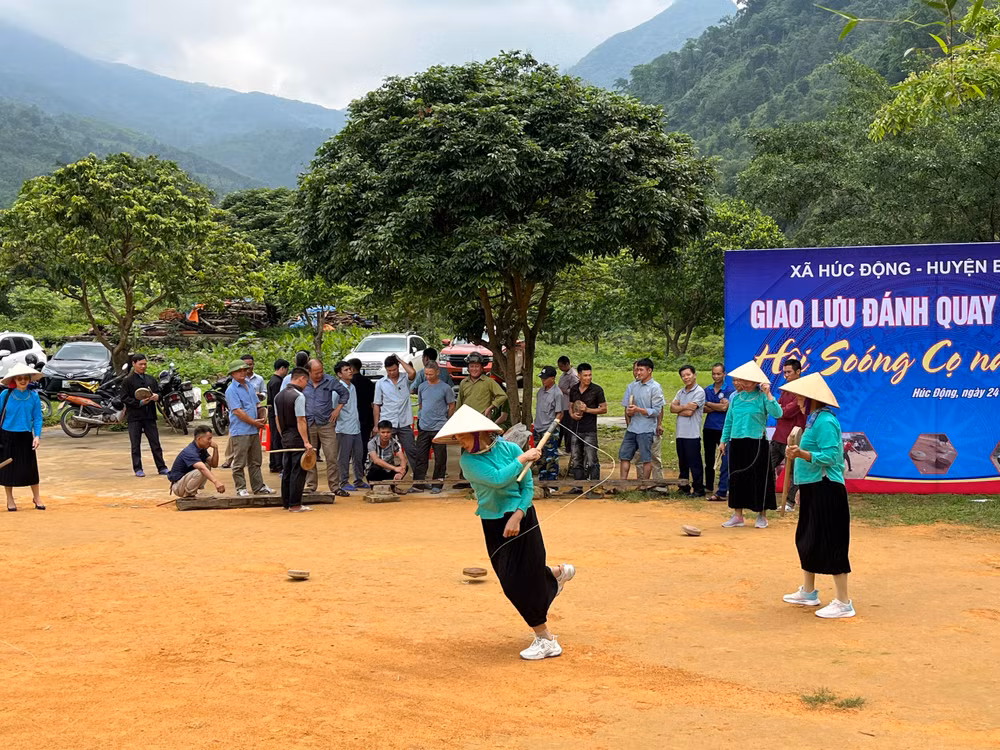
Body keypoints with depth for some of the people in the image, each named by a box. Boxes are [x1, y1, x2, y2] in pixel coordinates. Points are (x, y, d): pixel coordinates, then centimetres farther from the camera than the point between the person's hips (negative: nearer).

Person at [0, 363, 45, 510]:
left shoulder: (33, 395, -3)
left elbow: (37, 417, 0)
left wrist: (37, 436, -9)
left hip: (26, 436, 1)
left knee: (31, 467, 4)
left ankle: (36, 497, 20)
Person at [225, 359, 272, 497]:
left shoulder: (249, 386, 14)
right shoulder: (231, 390, -11)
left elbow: (257, 404, 20)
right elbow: (237, 411, -17)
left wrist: (263, 418, 1)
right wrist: (254, 422, -14)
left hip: (254, 430, 8)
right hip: (240, 432, -8)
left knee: (255, 462, 13)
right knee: (239, 463, -2)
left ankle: (258, 487, 20)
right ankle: (241, 488, 4)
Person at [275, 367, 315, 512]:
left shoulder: (279, 396, 11)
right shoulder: (298, 396, -15)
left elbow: (277, 419, 15)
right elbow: (300, 420, -19)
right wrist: (306, 441, -18)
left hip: (285, 438, 8)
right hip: (297, 439, -8)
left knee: (287, 471, 14)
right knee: (298, 472, -3)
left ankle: (286, 503, 20)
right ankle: (295, 505, -2)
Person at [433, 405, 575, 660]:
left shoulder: (509, 449, -12)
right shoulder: (468, 460, -10)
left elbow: (527, 487, -9)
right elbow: (498, 479, -24)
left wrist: (517, 516, -20)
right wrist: (524, 458, -18)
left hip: (522, 517, -4)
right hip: (493, 525, 4)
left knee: (519, 581, -7)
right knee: (509, 577, 13)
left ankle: (546, 639, 5)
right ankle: (558, 573, 43)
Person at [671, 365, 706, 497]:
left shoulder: (699, 392, -7)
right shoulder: (680, 393, 16)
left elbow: (689, 412, -15)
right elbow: (672, 407, 3)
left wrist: (678, 409, 1)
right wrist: (685, 407, -12)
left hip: (692, 434, -7)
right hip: (680, 433, 7)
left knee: (695, 463, -2)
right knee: (682, 463, 14)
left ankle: (698, 489, 3)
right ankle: (683, 487, 23)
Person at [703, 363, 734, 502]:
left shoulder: (729, 390, -3)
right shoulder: (707, 390, 11)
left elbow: (725, 407, -13)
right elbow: (704, 409, 2)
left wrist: (708, 404, -3)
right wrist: (718, 406, -13)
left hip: (723, 429, -5)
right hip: (709, 428, 5)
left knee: (725, 461, -10)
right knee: (709, 459, 16)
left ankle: (722, 492, -12)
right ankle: (709, 486, 32)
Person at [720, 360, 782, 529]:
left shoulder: (762, 397, -5)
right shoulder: (735, 397, 9)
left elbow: (777, 413, -19)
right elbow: (729, 420, 16)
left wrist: (768, 394, -22)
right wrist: (724, 439, 14)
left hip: (757, 443, -5)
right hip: (737, 443, 5)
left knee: (759, 478, 1)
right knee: (736, 477, 7)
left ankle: (762, 515, 12)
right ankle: (737, 515, 16)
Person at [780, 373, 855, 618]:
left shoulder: (825, 422, -17)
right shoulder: (813, 419, 14)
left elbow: (829, 457, -24)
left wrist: (802, 454, -33)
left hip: (826, 490, -11)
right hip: (812, 489, 11)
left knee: (830, 545, -7)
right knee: (806, 540, 19)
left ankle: (843, 603, -2)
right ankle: (808, 592, 33)